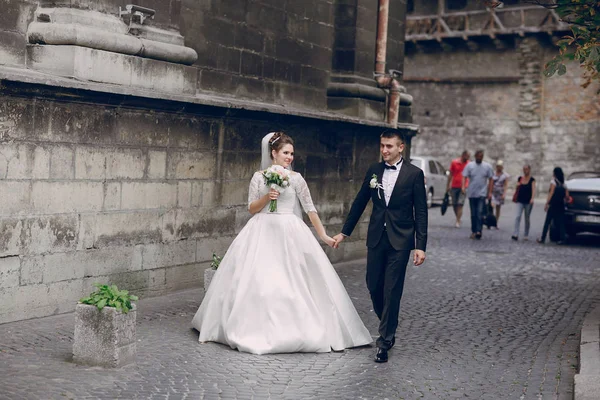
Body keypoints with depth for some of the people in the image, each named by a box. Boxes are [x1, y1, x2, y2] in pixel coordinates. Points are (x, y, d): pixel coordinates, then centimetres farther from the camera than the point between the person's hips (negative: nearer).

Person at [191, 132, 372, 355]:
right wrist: (266, 198, -13)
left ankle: (291, 329, 8)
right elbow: (251, 209, 5)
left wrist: (323, 236, 1)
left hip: (289, 233, 0)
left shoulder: (296, 178, 2)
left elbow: (310, 208, 3)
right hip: (262, 233, 1)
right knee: (256, 281, 0)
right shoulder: (259, 177, 4)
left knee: (291, 282, -4)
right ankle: (255, 328, 13)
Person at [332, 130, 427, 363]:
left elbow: (421, 212, -5)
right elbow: (359, 202, 14)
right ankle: (388, 327, 31)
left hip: (400, 240, -4)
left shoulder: (414, 174, -4)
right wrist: (345, 232, 15)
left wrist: (421, 246, -10)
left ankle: (385, 340, 5)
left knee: (392, 290, -3)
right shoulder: (373, 171, 6)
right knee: (374, 286, 8)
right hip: (376, 238, 4)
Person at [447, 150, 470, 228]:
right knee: (454, 204, 6)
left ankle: (458, 221, -10)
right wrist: (448, 186, 8)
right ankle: (458, 218, 26)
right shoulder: (454, 163, 4)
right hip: (454, 186, 2)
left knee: (460, 204, -10)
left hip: (463, 187, -1)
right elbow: (450, 175, 10)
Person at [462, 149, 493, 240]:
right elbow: (464, 177, -2)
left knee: (480, 213, -12)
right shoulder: (469, 165, 3)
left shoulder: (487, 166, 4)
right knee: (473, 214, 8)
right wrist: (463, 186, -19)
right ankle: (473, 231, 15)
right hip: (471, 193, 2)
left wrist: (490, 192, 0)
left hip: (482, 194, -2)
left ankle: (479, 231, -15)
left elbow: (490, 180, 7)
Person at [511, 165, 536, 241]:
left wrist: (532, 199, -25)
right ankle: (515, 234, -20)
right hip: (520, 201, 2)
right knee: (518, 216, -13)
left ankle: (526, 235, 17)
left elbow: (533, 190, -14)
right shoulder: (520, 178, 7)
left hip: (528, 202, -2)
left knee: (527, 218, 7)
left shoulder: (532, 180, -2)